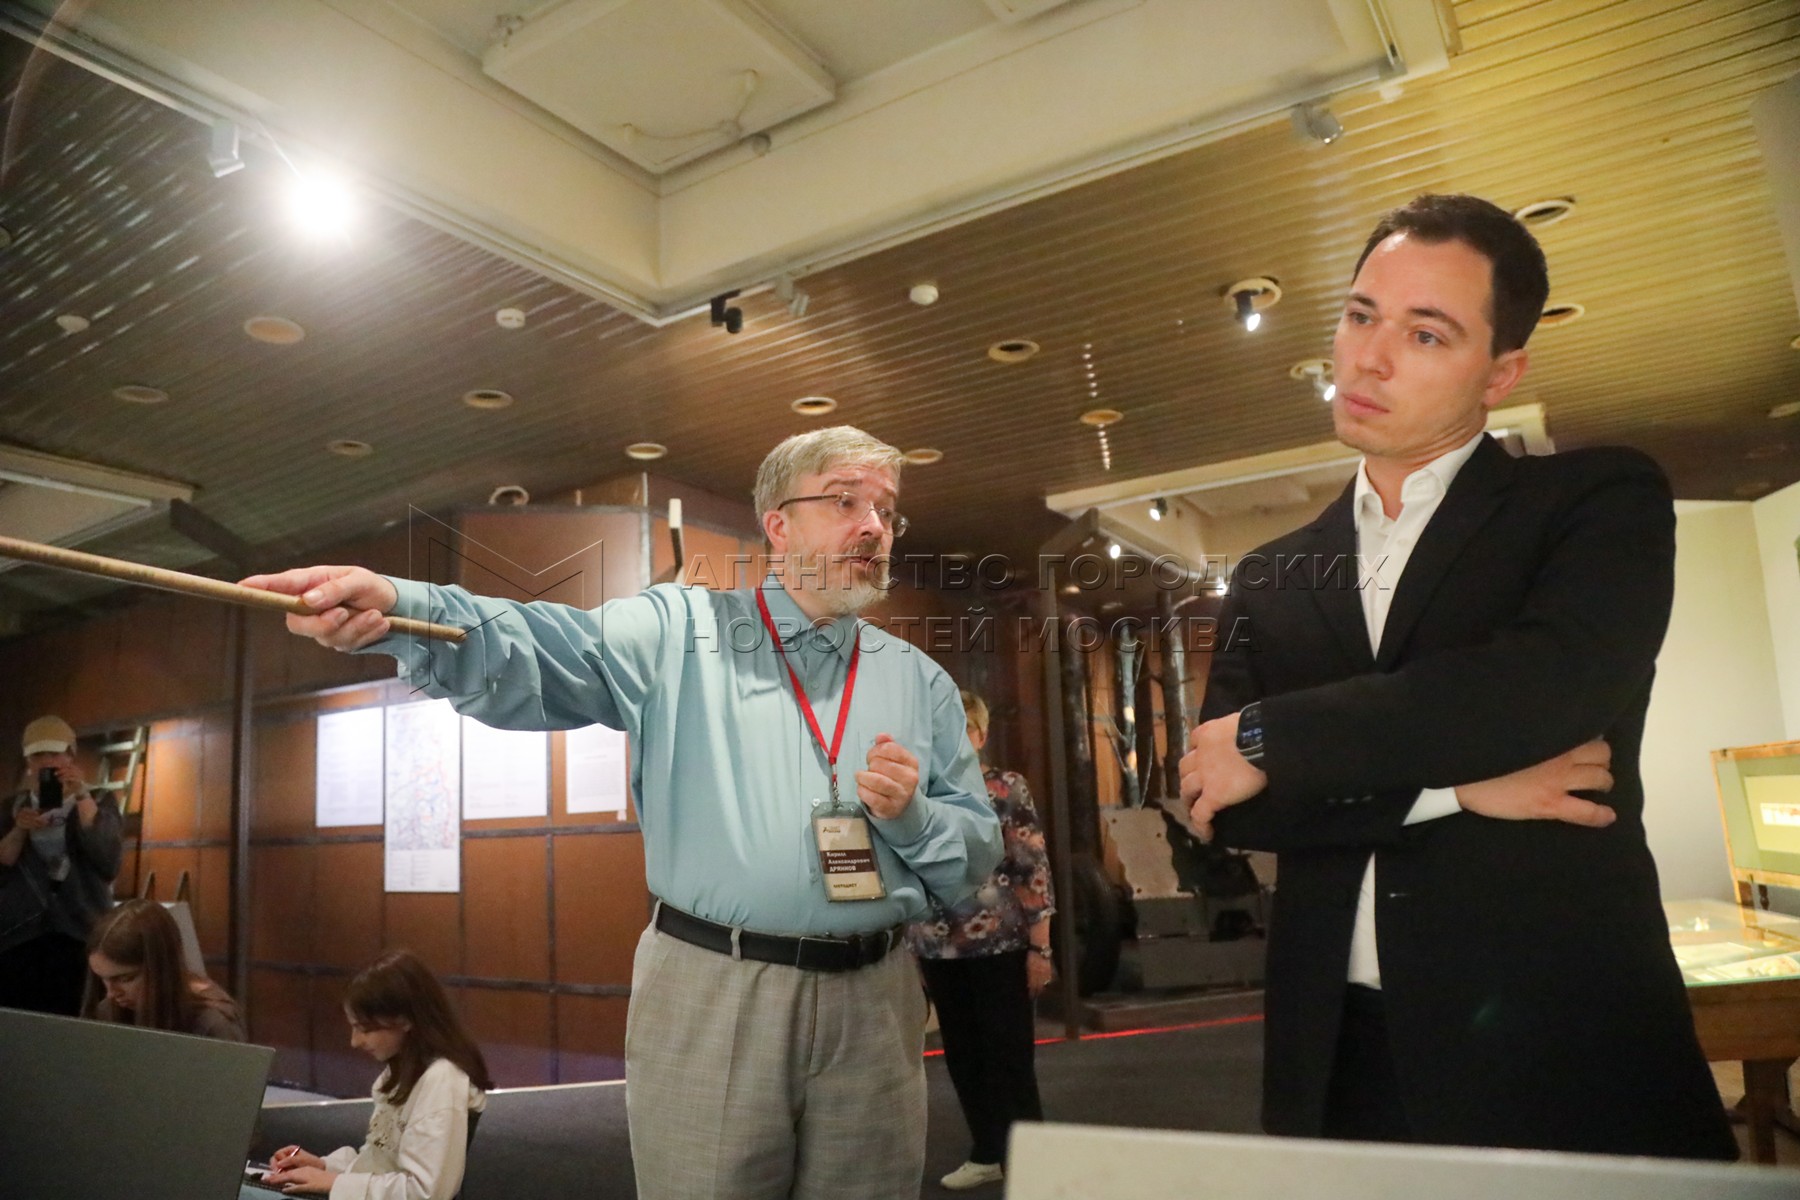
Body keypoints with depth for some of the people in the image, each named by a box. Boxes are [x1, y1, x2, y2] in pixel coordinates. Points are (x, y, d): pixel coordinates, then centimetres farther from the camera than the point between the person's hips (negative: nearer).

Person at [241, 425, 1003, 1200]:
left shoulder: (920, 682, 10)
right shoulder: (681, 631, 0)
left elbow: (977, 855, 11)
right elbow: (541, 652, -17)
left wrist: (913, 817, -11)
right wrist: (395, 609, -36)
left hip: (871, 1001, 3)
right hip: (708, 993, -3)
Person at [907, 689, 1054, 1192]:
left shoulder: (1007, 788, -4)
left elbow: (1034, 869, -6)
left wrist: (1040, 946, -10)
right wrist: (906, 947, 10)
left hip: (999, 943, -4)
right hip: (938, 948, 5)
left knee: (1010, 1055, 2)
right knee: (962, 1056, 14)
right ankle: (987, 1154, 30)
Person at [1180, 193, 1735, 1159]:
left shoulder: (1599, 500, 0)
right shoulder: (1271, 580, 9)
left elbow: (1555, 678, -20)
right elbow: (1216, 796, -1)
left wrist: (1272, 740, -13)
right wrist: (1453, 784, -13)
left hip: (1561, 1051, -3)